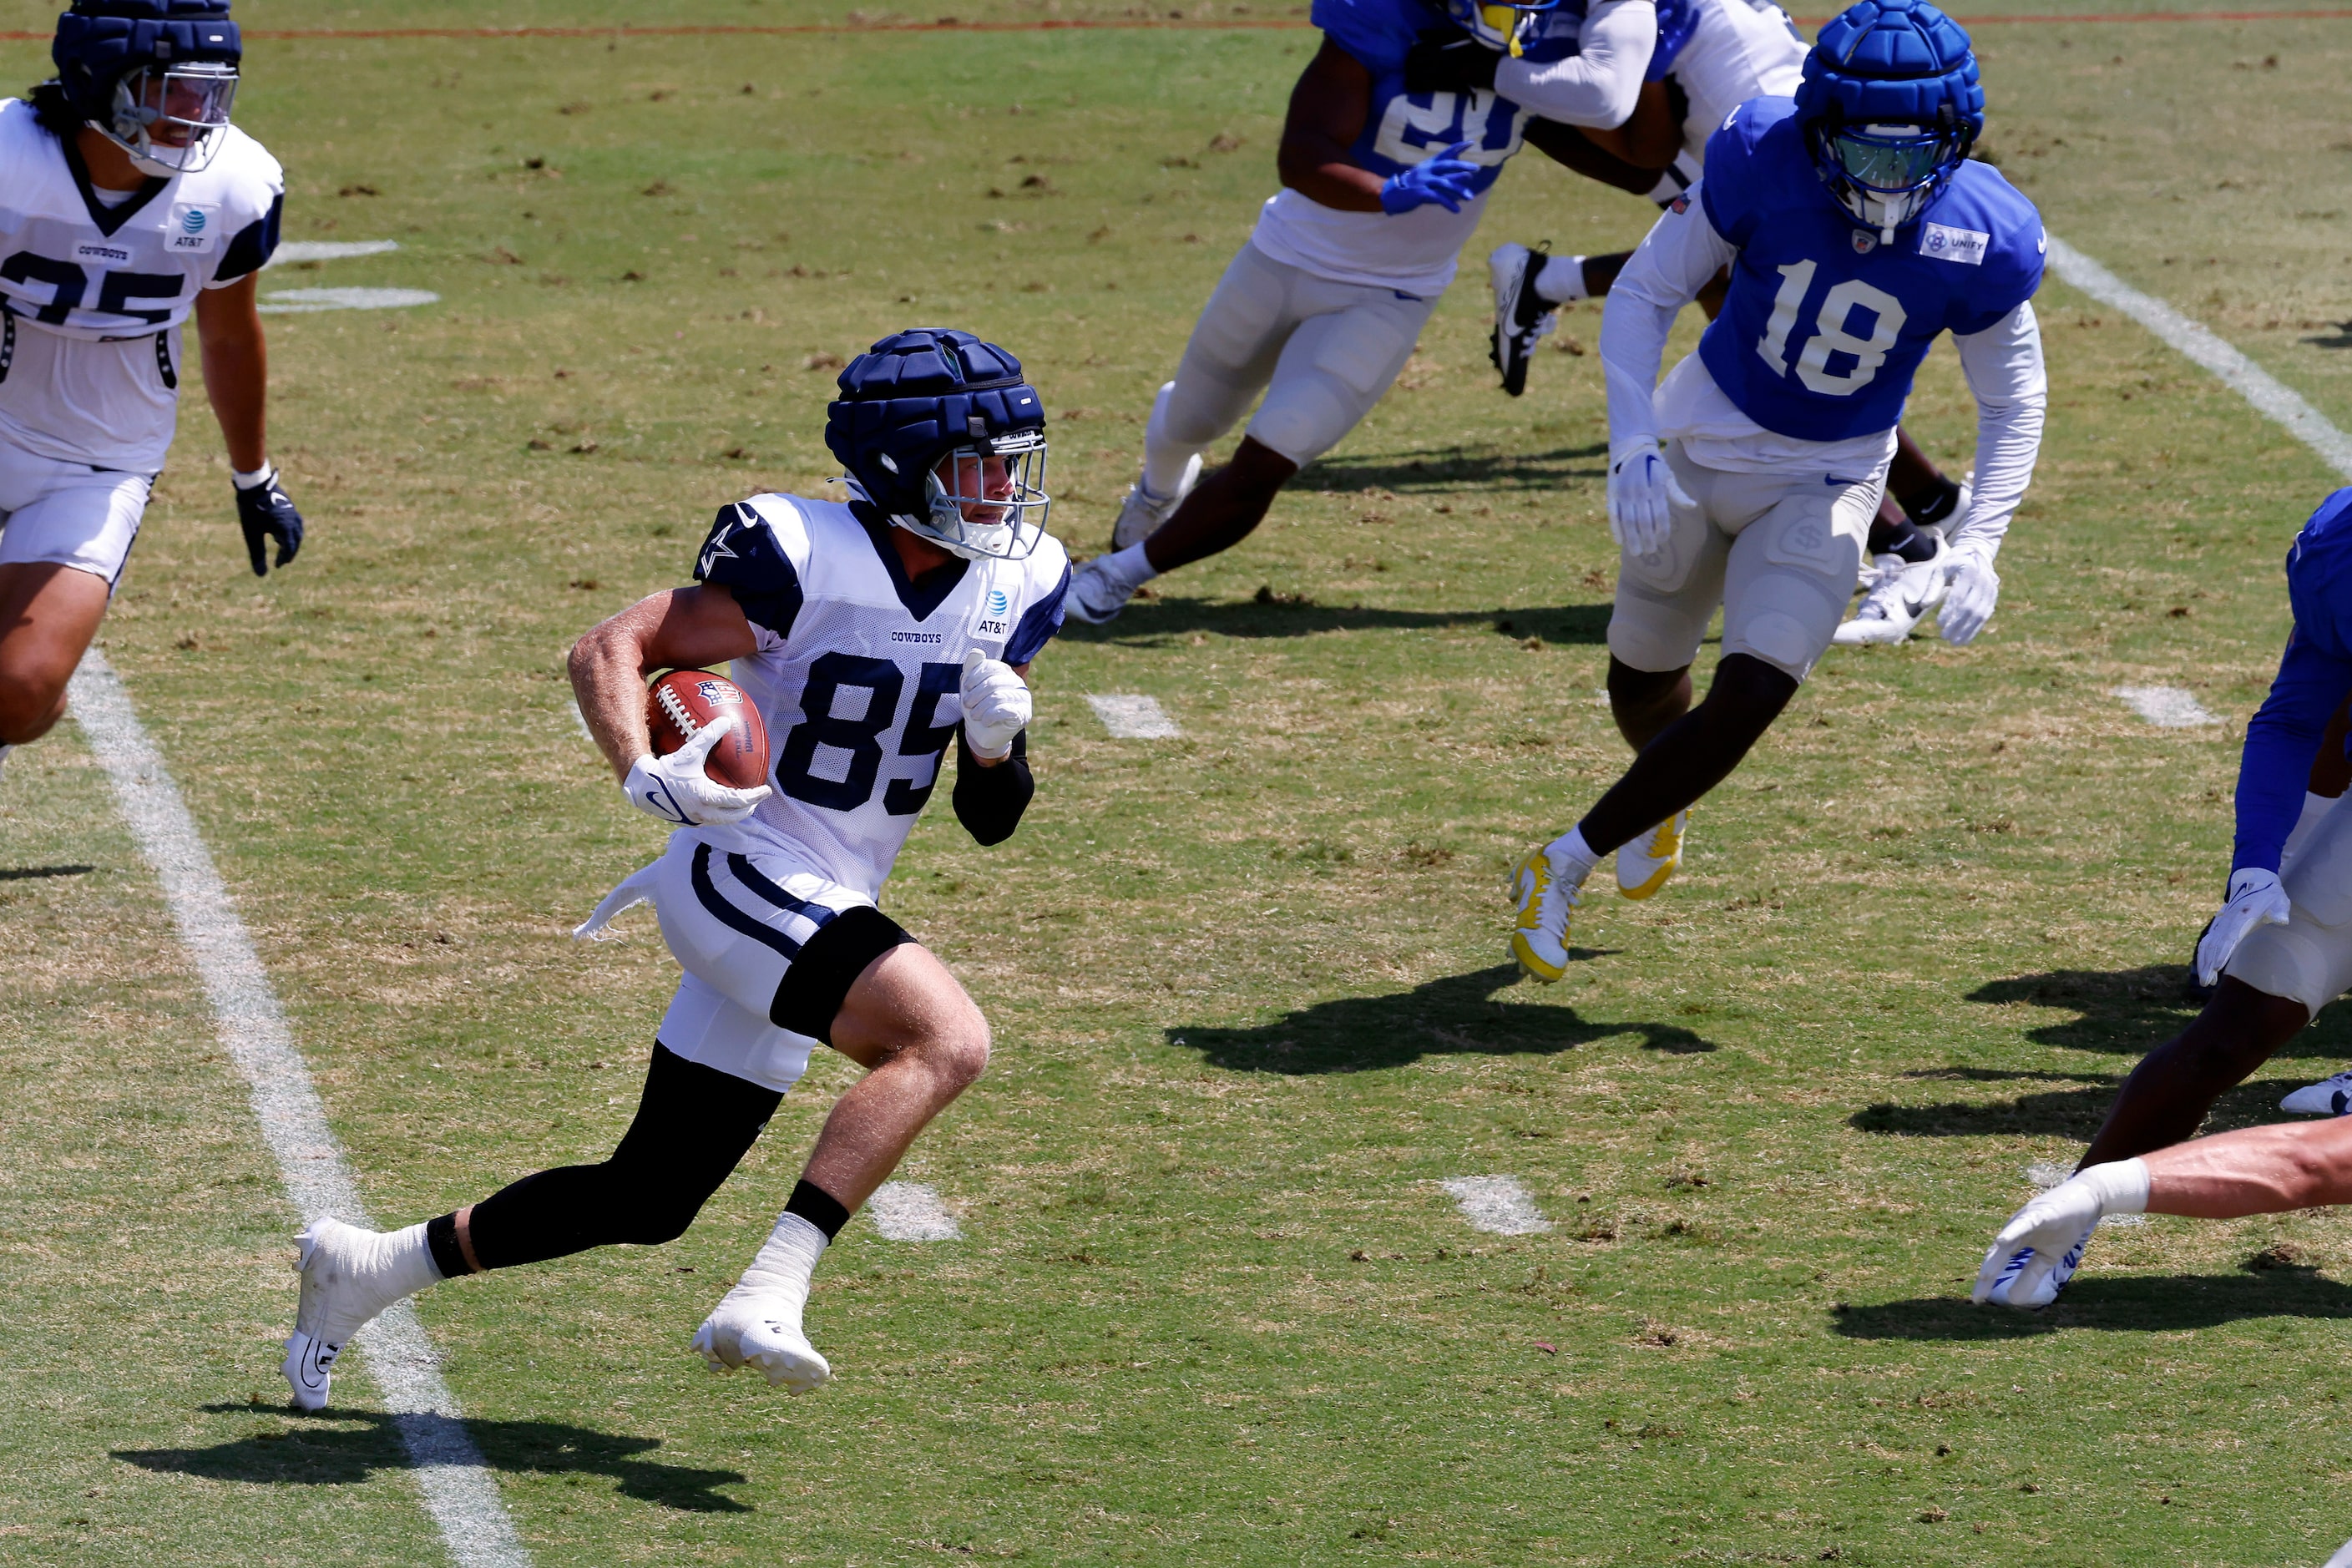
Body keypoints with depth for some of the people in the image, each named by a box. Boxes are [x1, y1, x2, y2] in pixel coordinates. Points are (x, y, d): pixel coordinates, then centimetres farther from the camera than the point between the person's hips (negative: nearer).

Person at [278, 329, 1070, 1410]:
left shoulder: (1012, 588, 5)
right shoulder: (808, 559, -16)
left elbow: (991, 821, 10)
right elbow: (610, 650, -14)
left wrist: (995, 743, -13)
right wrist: (645, 776, -33)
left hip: (829, 917, 8)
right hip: (744, 878, -8)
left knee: (647, 1205, 12)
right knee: (947, 1038, -31)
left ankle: (367, 1271, 29)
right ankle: (768, 1299, -35)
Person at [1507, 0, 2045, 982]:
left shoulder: (1982, 240, -23)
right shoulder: (1763, 164, -25)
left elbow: (2012, 401, -6)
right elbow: (1645, 293, -12)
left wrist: (1980, 546, -16)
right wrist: (1632, 447, -23)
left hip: (1827, 486, -1)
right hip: (1704, 448, 1)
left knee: (1752, 697, -17)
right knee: (1643, 683, 17)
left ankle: (1568, 865, -1)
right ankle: (1665, 802, 53)